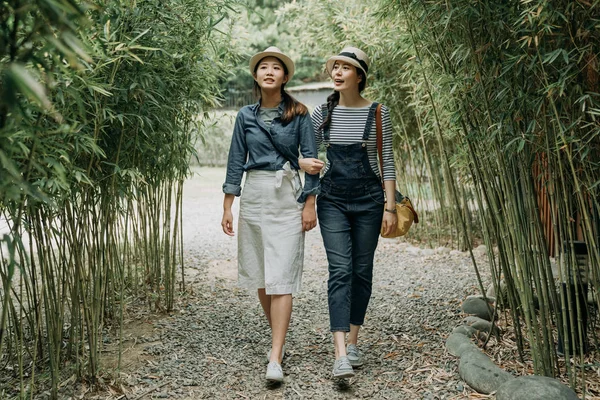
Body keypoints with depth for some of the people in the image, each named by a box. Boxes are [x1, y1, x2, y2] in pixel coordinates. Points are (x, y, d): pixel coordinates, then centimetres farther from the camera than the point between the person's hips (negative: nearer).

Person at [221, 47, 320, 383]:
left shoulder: (299, 114, 0)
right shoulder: (246, 116, 7)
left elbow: (311, 159, -1)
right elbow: (236, 161, 9)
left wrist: (310, 204, -7)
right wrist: (228, 207, 5)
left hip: (287, 197, -3)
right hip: (254, 196, 4)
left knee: (281, 279, -9)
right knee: (260, 276, 10)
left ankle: (275, 359, -9)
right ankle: (279, 339, 28)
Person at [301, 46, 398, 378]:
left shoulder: (378, 113, 0)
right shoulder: (322, 113, 4)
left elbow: (387, 162, 1)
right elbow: (309, 153, 12)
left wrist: (390, 207, -3)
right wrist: (303, 163, -13)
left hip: (368, 200, 0)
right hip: (332, 200, 0)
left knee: (362, 271, 7)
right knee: (340, 271, -10)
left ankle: (353, 342, 22)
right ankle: (340, 354, -14)